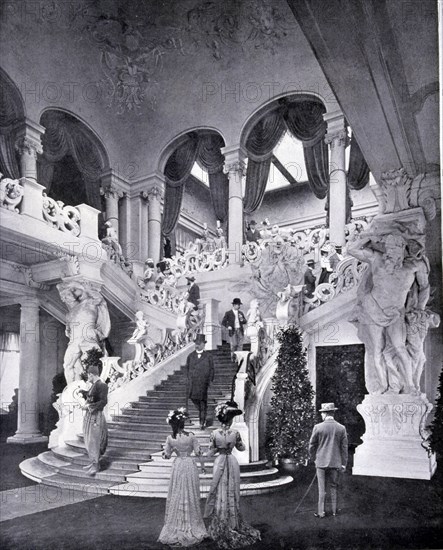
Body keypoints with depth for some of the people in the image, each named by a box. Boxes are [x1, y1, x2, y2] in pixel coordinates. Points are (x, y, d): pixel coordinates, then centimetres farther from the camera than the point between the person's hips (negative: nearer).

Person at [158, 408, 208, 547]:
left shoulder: (170, 438, -10)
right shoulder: (191, 436, -14)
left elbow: (167, 455, -1)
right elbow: (198, 453, -8)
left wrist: (164, 453, 22)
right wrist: (203, 466, 6)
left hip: (177, 467, 1)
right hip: (190, 465, -1)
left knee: (177, 497, 13)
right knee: (190, 497, 12)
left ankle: (177, 528, 21)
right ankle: (191, 527, 22)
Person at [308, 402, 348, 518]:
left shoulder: (318, 427, -11)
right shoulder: (341, 428, -6)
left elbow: (312, 445, -1)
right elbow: (344, 448, -1)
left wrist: (312, 456, 17)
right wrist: (344, 464, 8)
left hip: (321, 462, -2)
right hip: (335, 462, 2)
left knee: (322, 488, 8)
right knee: (334, 487, 16)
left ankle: (321, 512, 13)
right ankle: (334, 510, 24)